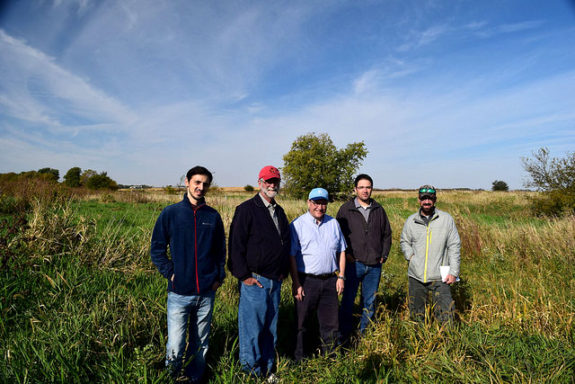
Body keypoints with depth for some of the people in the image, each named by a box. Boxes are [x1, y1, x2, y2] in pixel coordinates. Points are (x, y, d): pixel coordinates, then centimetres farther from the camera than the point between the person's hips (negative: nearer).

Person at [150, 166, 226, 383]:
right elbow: (157, 249, 3)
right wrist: (170, 273, -6)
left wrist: (220, 276, 4)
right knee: (175, 347, 0)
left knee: (200, 344, 15)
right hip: (179, 293, -2)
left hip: (207, 293, 2)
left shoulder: (213, 216, 5)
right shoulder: (170, 213, -1)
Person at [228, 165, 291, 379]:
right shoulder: (246, 209, -8)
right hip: (254, 281, -6)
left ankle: (267, 369, 31)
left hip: (275, 281, 7)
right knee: (251, 327, 2)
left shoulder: (279, 211, 14)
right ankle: (251, 369, 21)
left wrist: (284, 271, 13)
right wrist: (244, 276, -14)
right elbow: (236, 245, -12)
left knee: (270, 327, 16)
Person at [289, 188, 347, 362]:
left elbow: (341, 251, 14)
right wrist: (296, 283, -11)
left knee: (331, 322, 11)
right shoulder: (298, 224, -5)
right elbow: (291, 256, -7)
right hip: (306, 281, -3)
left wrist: (341, 276, 7)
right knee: (302, 322, 8)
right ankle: (299, 359, 26)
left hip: (330, 280, 4)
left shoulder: (333, 223, 9)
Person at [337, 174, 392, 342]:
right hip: (353, 263, -3)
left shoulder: (379, 210, 10)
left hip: (375, 265, 3)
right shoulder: (346, 209, 0)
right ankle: (344, 335, 16)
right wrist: (346, 254, -8)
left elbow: (387, 234, 17)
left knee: (370, 302, 12)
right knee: (348, 300, 3)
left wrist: (384, 255, 9)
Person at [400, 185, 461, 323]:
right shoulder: (411, 220, 5)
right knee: (416, 313, 14)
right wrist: (410, 256, 0)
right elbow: (404, 241, 18)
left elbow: (454, 246, 1)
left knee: (445, 314, -1)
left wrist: (454, 272, -4)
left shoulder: (446, 219, -1)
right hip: (416, 276, 3)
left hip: (440, 276, -2)